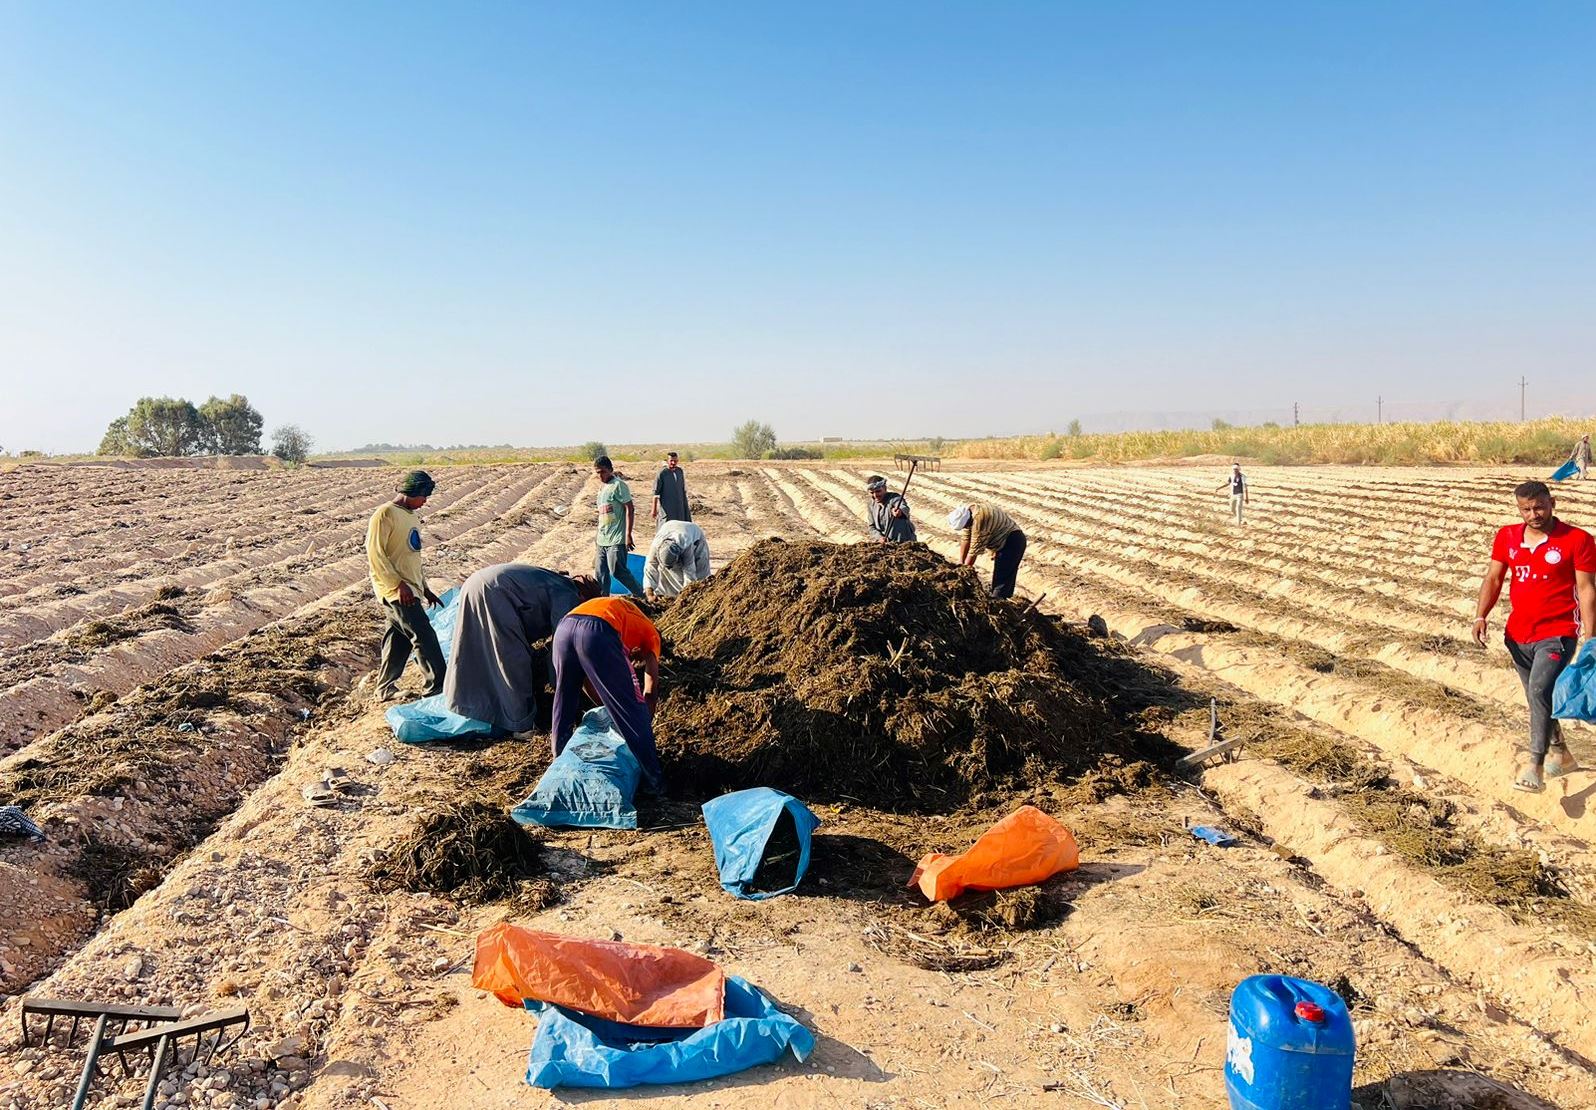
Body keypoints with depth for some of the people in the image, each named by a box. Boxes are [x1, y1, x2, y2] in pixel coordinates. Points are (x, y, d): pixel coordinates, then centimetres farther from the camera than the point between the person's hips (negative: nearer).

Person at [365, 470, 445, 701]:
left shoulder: (412, 517, 18)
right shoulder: (385, 515, -11)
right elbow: (375, 553, -16)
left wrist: (425, 588, 23)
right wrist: (398, 584, -20)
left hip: (410, 590, 9)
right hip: (395, 591, -9)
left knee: (399, 640, 12)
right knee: (425, 637, -11)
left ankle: (384, 691, 22)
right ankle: (437, 688, -7)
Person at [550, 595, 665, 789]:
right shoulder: (650, 633, 29)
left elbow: (586, 677, 40)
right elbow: (650, 691, 23)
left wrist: (605, 707, 44)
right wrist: (644, 727, 34)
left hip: (564, 627, 6)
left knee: (564, 705, 25)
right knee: (632, 708, 6)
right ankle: (655, 779, 10)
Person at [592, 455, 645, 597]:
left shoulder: (618, 485, -9)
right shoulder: (601, 487, 17)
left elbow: (630, 509, -13)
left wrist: (628, 534, -18)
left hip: (617, 539, -8)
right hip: (602, 540, 9)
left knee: (617, 571, -10)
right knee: (600, 574, 7)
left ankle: (643, 596, 3)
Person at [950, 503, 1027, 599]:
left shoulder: (979, 519, -30)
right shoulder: (967, 514, -2)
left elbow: (975, 548, -23)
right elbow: (965, 539, 5)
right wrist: (961, 563, 4)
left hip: (1012, 541, -10)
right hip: (1004, 542, 10)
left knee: (1001, 582, -13)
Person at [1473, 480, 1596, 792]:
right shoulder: (1507, 537, 4)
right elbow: (1493, 579, 6)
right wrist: (1481, 616, -9)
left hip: (1557, 634, -5)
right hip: (1518, 634, 5)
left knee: (1540, 691, -21)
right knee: (1537, 697, 17)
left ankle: (1535, 764, -18)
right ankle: (1560, 754, 38)